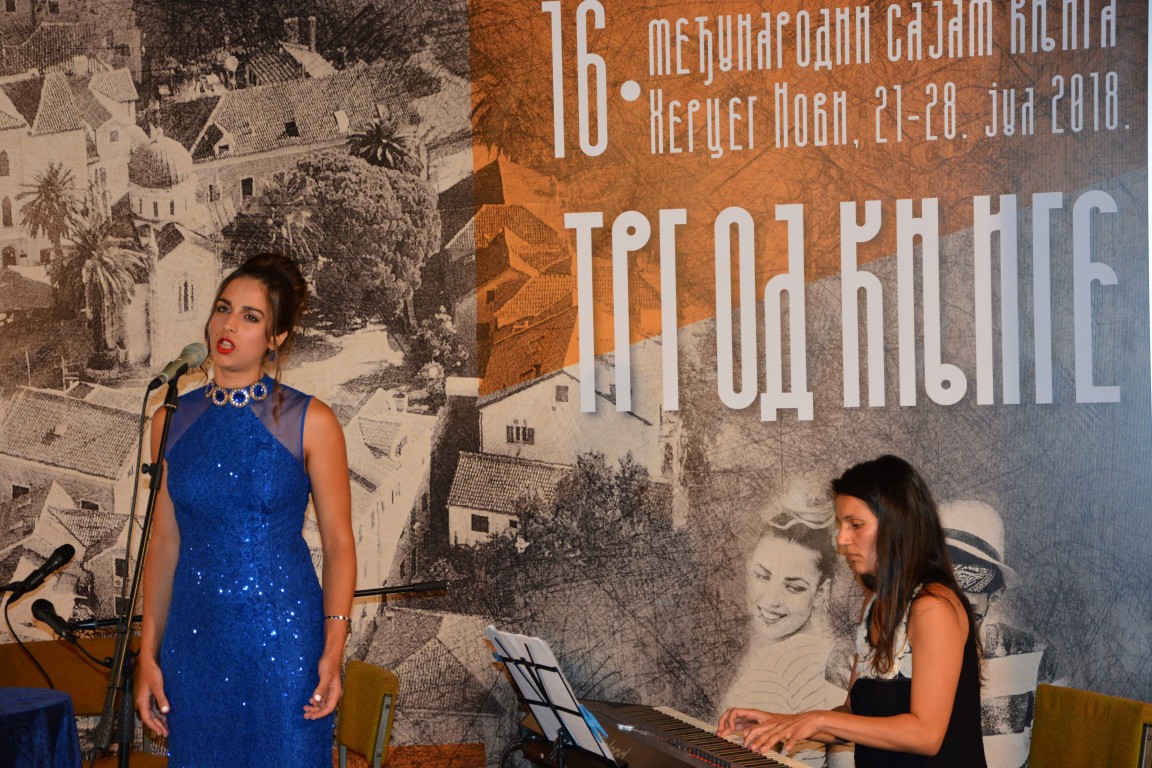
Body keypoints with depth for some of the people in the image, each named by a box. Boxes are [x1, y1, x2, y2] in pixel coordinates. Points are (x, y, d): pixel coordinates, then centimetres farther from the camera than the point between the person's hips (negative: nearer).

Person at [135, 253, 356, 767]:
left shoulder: (310, 422, -5)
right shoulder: (174, 420, 5)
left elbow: (338, 541, -5)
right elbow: (165, 540, 8)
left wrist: (334, 649, -15)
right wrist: (148, 655, 5)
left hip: (285, 637, -3)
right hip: (195, 637, 3)